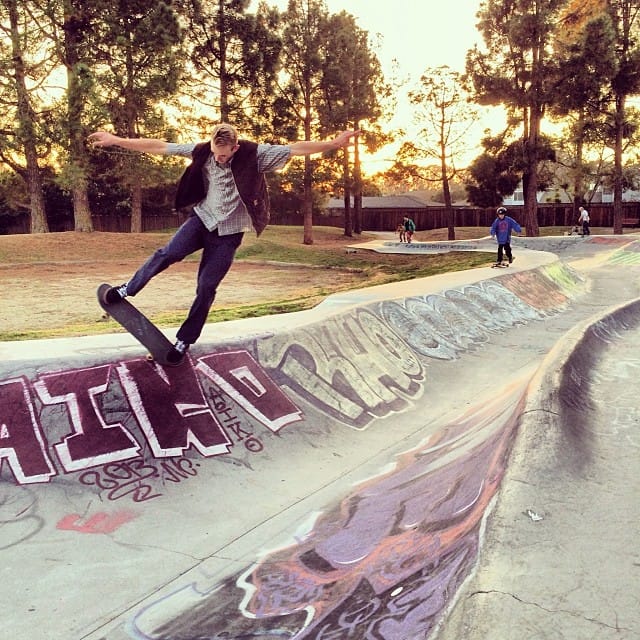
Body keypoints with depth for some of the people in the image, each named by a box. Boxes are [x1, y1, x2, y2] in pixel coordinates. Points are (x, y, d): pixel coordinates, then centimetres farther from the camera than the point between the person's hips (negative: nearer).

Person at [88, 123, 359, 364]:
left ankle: (184, 341, 13)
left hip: (228, 232, -2)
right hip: (202, 218, 2)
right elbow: (158, 146, -6)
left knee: (206, 287, -2)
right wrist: (116, 140, -6)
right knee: (168, 254, -21)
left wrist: (333, 143, -30)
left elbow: (296, 148, -21)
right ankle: (128, 289, 3)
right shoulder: (201, 151, -9)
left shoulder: (255, 154, -16)